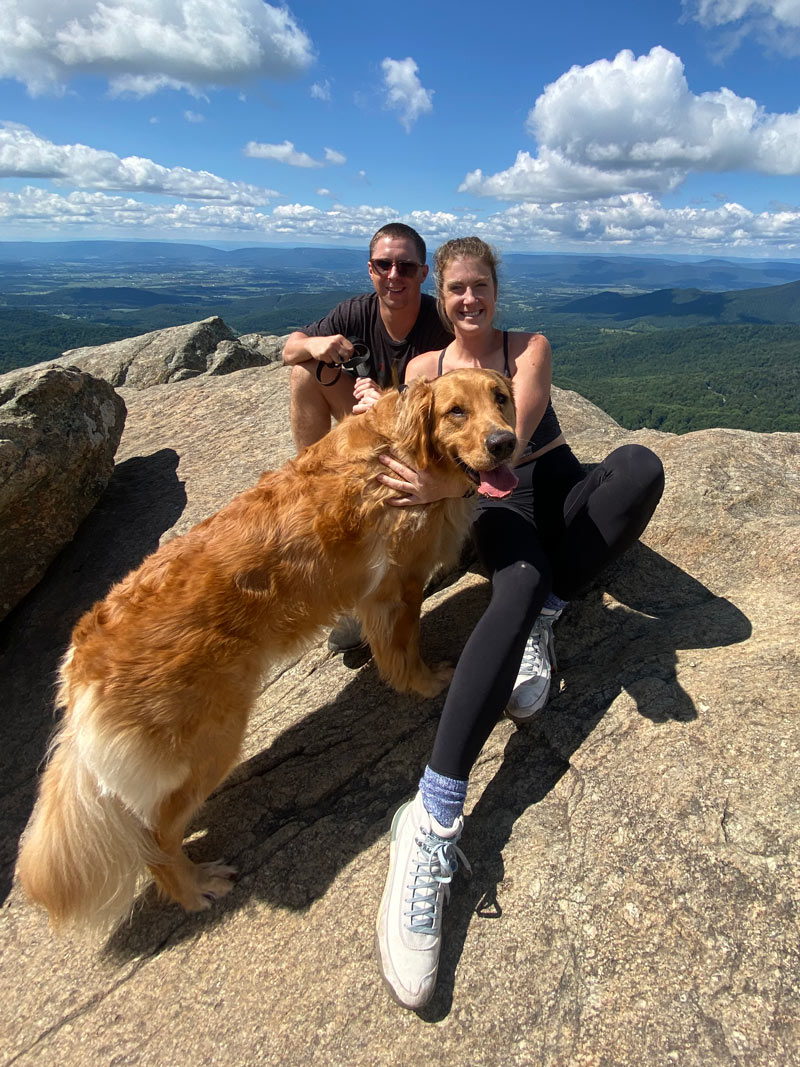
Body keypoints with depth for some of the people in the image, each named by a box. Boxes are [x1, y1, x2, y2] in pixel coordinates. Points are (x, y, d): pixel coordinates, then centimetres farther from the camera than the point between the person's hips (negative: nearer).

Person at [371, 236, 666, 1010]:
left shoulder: (530, 348, 5)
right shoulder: (423, 367, 9)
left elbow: (512, 438, -14)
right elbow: (415, 452, 6)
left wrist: (446, 483, -31)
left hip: (561, 491, 3)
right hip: (498, 507, -2)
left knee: (641, 463, -32)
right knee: (520, 584, -39)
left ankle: (543, 619, -23)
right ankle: (434, 817, -48)